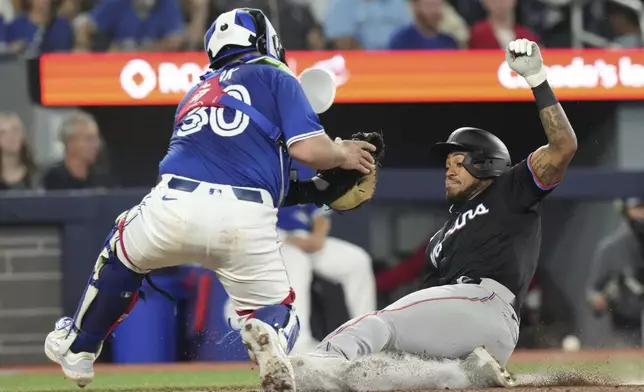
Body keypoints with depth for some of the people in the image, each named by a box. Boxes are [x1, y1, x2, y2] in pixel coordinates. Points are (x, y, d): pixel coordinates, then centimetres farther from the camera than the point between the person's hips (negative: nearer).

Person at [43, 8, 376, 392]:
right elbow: (307, 148, 0)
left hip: (175, 205, 3)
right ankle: (270, 336, -20)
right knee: (276, 311, 16)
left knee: (123, 251, 35)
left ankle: (76, 347, 44)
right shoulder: (274, 77, 15)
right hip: (246, 222, -3)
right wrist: (342, 154, 23)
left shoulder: (197, 93, 31)